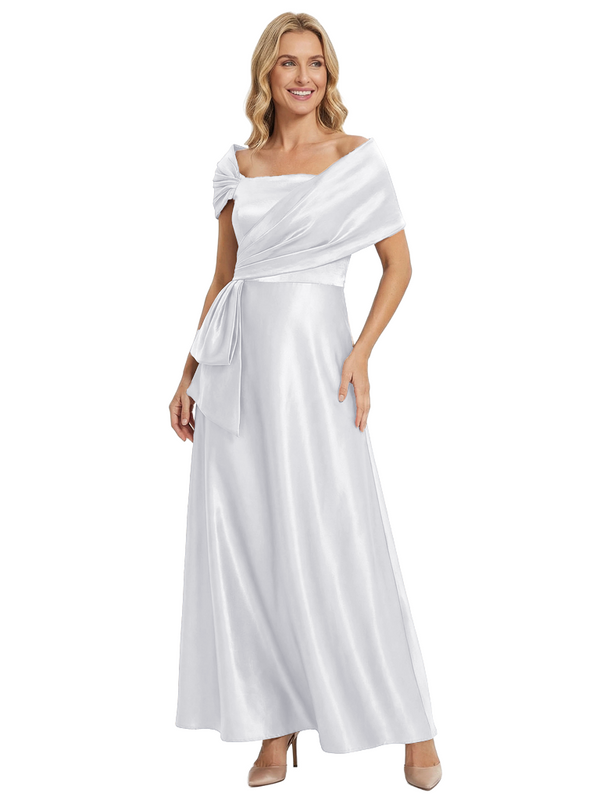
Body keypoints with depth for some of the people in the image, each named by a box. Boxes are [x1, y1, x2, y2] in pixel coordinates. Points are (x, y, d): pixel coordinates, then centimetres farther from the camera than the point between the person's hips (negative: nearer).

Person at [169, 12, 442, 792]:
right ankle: (275, 725, 17)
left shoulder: (358, 157, 2)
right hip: (237, 360, 4)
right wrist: (191, 374, 13)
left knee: (336, 542, -4)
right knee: (245, 543, 4)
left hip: (312, 355, -4)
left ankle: (411, 724, 12)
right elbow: (222, 278, 16)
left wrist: (361, 353, -11)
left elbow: (399, 264, 2)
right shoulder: (237, 166, 11)